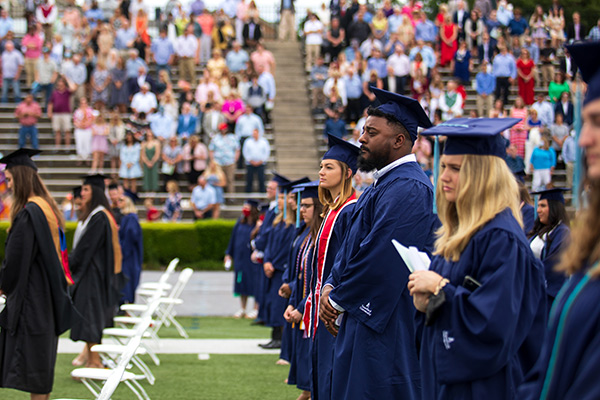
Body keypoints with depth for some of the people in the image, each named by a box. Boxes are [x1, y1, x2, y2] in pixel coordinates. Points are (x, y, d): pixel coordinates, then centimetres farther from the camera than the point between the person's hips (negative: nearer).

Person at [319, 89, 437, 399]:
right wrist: (331, 286, 3)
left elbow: (381, 257, -22)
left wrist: (338, 301, -13)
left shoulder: (408, 189, -17)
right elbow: (352, 244, 20)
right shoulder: (382, 184, 17)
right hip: (362, 315, 11)